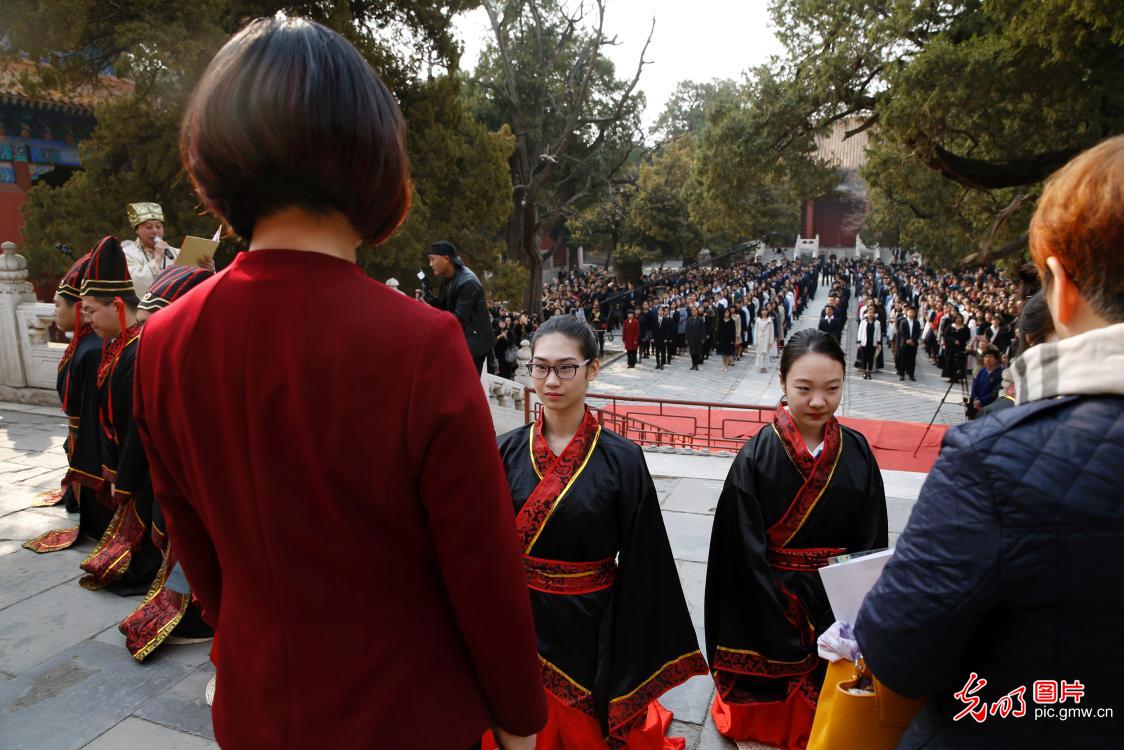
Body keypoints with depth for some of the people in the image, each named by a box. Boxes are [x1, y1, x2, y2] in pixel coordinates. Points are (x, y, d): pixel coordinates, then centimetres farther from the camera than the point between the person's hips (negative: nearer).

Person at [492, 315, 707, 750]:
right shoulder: (509, 450, -6)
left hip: (590, 627, -2)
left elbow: (640, 563, -9)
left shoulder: (622, 459, -14)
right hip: (518, 623, 2)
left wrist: (629, 654, -7)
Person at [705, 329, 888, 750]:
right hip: (772, 603, -3)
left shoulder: (857, 453, -7)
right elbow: (748, 556, -16)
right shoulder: (756, 458, -18)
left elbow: (871, 543, -3)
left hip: (837, 599, 3)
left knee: (824, 712, 23)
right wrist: (794, 643, -16)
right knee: (770, 707, 18)